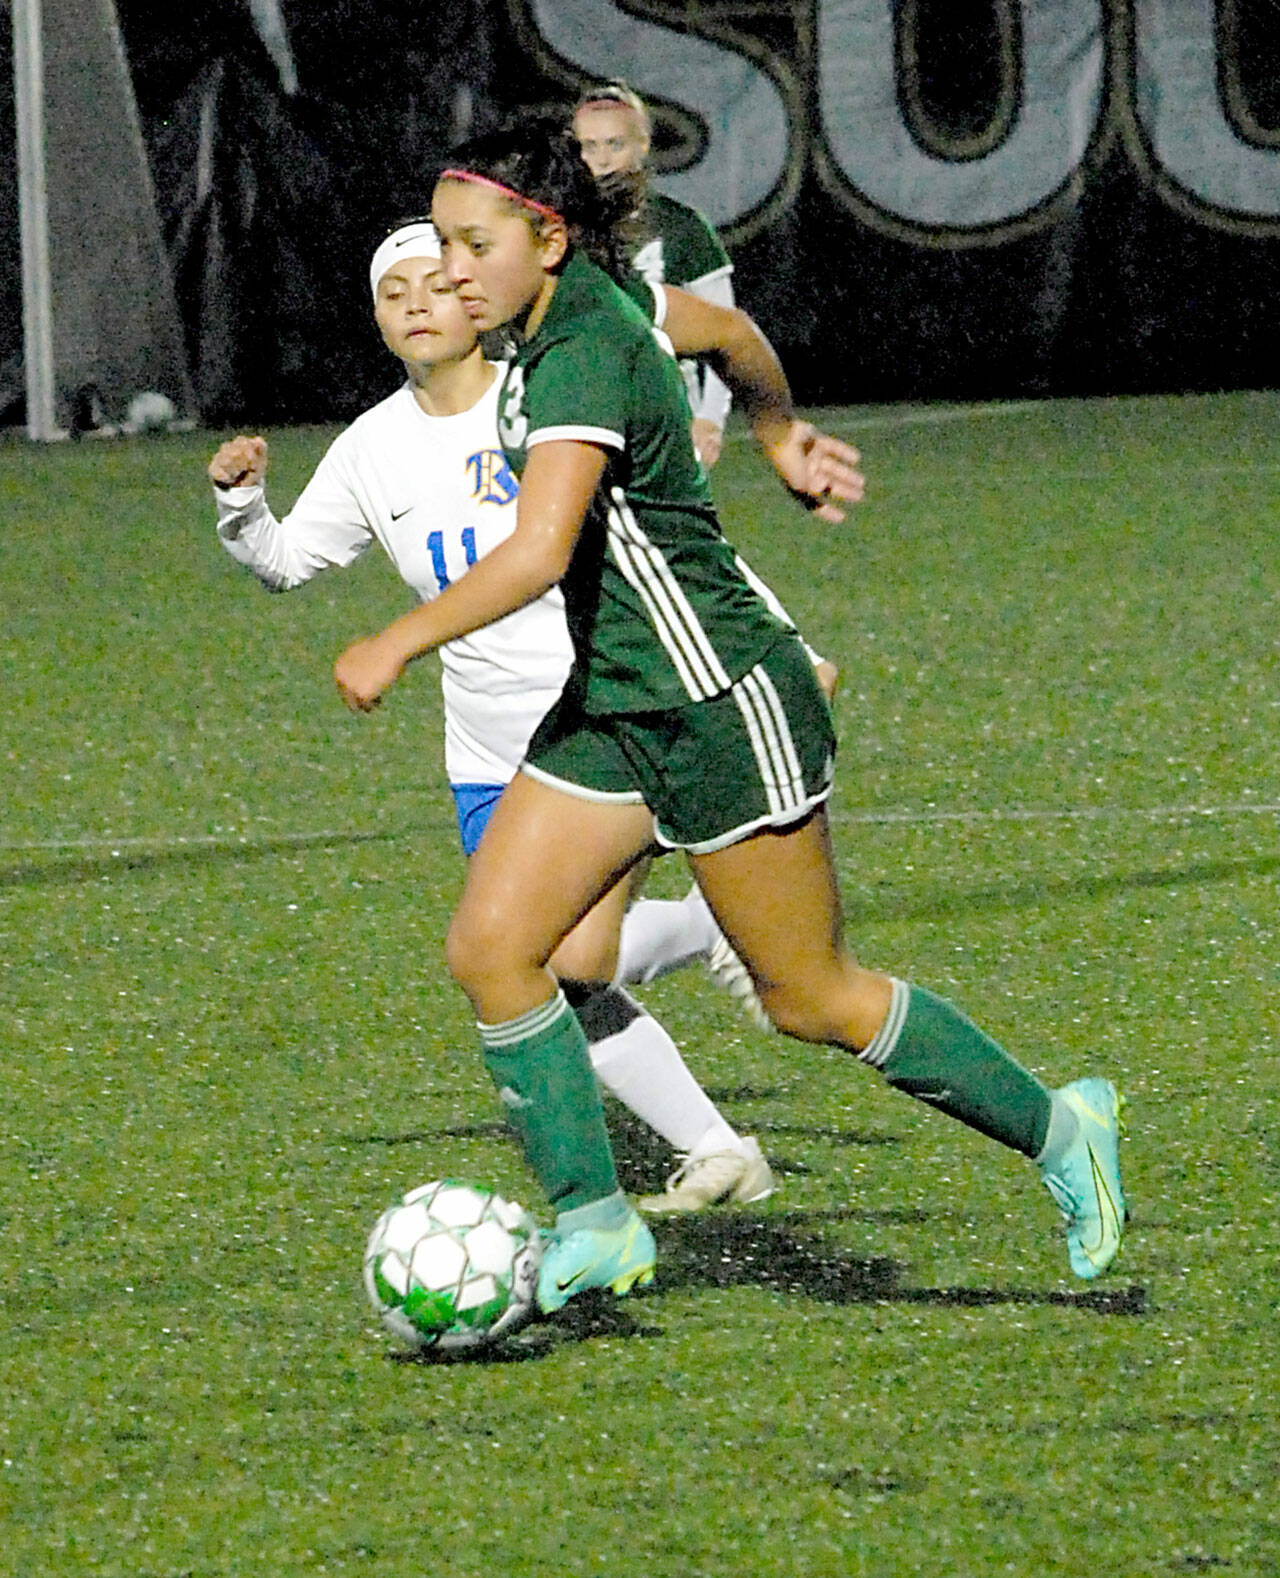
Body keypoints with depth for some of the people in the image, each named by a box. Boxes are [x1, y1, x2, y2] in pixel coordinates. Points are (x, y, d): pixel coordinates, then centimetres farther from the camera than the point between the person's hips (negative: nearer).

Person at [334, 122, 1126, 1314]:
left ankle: (1052, 1126, 19)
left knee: (809, 998, 2)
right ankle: (594, 1224, 2)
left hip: (723, 707, -9)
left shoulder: (587, 357, -25)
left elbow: (538, 553, -36)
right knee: (489, 948, -3)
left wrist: (393, 648, -27)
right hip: (612, 708, 9)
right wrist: (781, 439, 38)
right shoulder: (573, 313, 3)